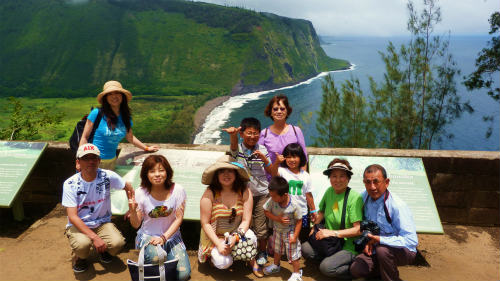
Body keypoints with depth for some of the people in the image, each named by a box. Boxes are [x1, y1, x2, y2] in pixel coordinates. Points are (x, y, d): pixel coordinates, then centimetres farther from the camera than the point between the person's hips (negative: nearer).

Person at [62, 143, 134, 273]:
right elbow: (72, 217, -19)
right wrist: (94, 237, -28)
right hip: (78, 225, -2)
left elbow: (128, 187, 7)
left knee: (117, 243, -26)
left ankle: (102, 250, 12)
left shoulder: (107, 176, -12)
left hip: (102, 223, 2)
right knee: (83, 244, -34)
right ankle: (80, 257, 5)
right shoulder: (70, 184, -15)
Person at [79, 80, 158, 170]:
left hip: (111, 160, 4)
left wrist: (146, 148, 23)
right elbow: (84, 137, -6)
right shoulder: (97, 113, -10)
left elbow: (130, 137, 19)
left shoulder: (126, 117, 3)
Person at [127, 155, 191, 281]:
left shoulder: (177, 190, -11)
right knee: (156, 257, -35)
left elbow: (179, 218, -7)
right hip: (148, 236, -1)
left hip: (171, 235, 1)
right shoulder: (141, 193, -10)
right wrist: (133, 211, -24)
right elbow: (136, 225, -3)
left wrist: (163, 237, -18)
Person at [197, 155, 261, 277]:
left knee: (250, 237, -29)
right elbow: (205, 223, -14)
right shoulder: (210, 193, -18)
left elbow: (246, 220, -10)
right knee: (223, 263, -23)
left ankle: (253, 263, 2)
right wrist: (218, 244, -21)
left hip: (237, 232, 2)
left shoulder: (245, 192, -13)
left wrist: (235, 237, -26)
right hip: (215, 236, -2)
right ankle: (213, 254, 14)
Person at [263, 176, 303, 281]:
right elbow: (266, 211, -10)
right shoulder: (272, 201, -23)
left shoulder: (294, 205, -30)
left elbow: (299, 221, -19)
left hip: (290, 232, -4)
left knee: (293, 253, 7)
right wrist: (277, 218, -26)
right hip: (277, 230, 4)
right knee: (277, 250, 26)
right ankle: (276, 266, 52)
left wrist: (295, 236, -18)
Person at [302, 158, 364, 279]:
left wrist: (332, 233, -23)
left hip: (349, 247, -6)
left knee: (326, 267, -26)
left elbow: (358, 229, -19)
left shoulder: (355, 197, -15)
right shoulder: (329, 191, 3)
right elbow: (322, 212, 19)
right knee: (305, 248, -18)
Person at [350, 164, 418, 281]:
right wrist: (367, 241, -6)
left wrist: (380, 240, -30)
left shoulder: (397, 206, -24)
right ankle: (387, 270, 9)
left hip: (403, 251, -5)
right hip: (375, 248, 5)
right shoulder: (364, 197, -6)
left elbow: (412, 240, -29)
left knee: (382, 249, -37)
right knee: (356, 269, -18)